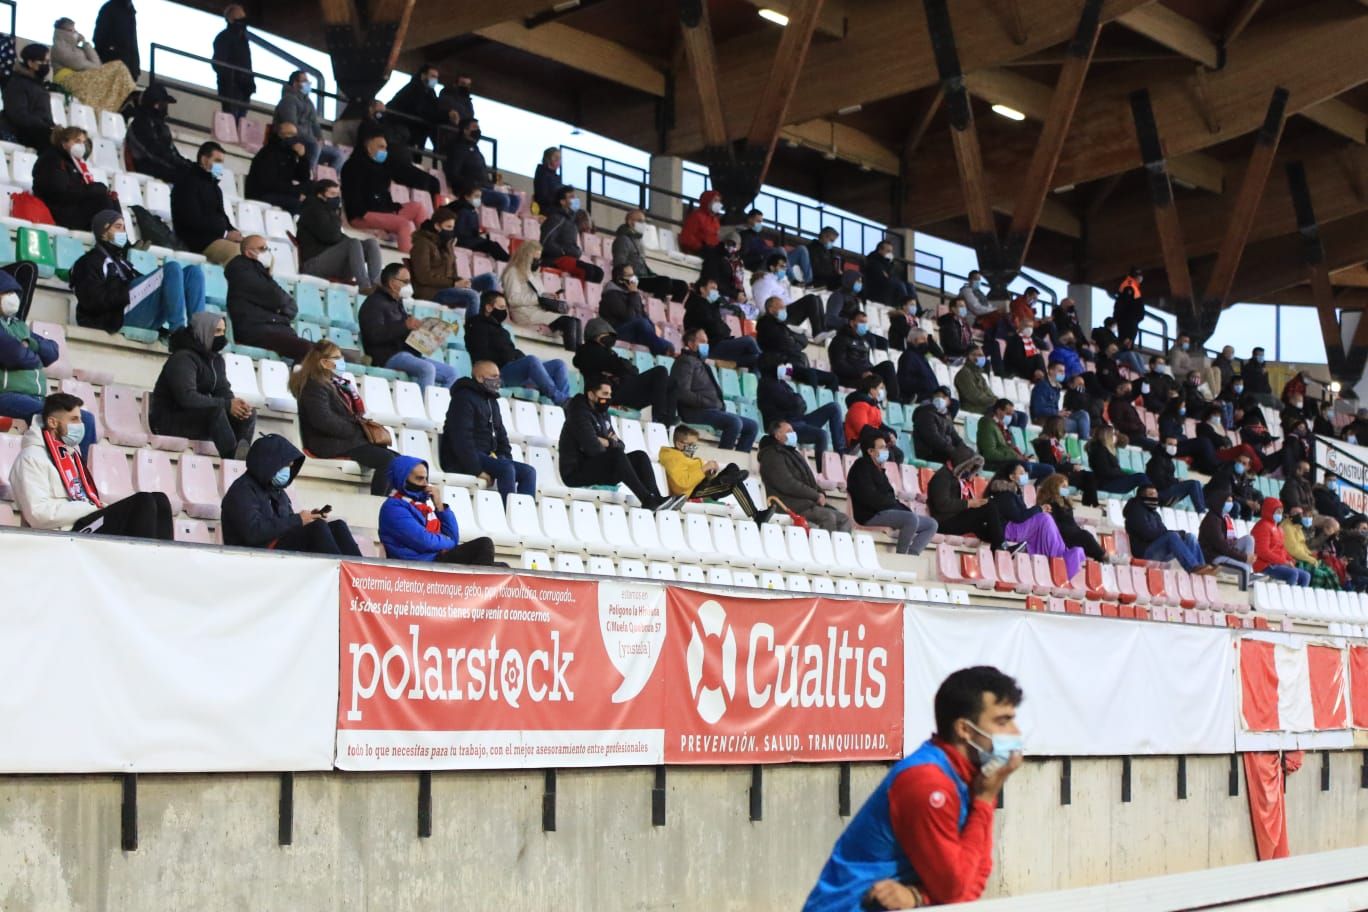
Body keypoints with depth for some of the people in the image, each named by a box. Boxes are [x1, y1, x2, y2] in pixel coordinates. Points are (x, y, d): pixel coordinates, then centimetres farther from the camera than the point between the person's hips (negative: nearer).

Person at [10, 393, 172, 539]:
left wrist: (100, 508, 1)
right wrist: (94, 508, -15)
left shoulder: (71, 452, 24)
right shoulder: (32, 458, -4)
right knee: (143, 502, -22)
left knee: (158, 500, -7)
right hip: (68, 534, -9)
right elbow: (39, 513, -16)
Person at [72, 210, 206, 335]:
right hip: (119, 315, -7)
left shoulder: (121, 262, 35)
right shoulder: (90, 262, 11)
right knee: (172, 268, -22)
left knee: (193, 271, -3)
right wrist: (130, 291, -12)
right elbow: (94, 300, -7)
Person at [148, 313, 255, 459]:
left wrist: (236, 405, -21)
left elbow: (223, 391, 4)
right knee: (216, 410, -34)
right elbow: (186, 397, -29)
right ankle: (234, 457, -46)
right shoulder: (183, 358, -17)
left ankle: (241, 455, -29)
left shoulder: (216, 359, 11)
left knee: (249, 414, -8)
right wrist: (227, 404, -31)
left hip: (198, 418, 9)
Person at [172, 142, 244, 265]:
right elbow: (193, 220, -14)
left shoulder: (214, 186, 25)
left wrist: (234, 233, 1)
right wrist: (225, 234, -16)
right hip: (198, 240, -8)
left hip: (218, 238, 9)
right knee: (235, 250, -32)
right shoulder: (189, 182, -3)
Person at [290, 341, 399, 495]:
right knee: (387, 459, -23)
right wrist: (356, 430, -17)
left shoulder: (334, 384, 20)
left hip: (350, 441, 10)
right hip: (331, 445, -10)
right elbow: (324, 420, -22)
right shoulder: (315, 386, -9)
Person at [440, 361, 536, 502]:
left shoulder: (492, 402, 20)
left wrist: (505, 457, 4)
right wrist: (477, 470, -25)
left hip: (488, 457, 9)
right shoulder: (464, 398, -10)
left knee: (528, 472, -8)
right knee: (506, 468, -30)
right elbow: (461, 439, -20)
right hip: (460, 461, -9)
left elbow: (501, 435, 24)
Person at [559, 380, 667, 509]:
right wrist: (611, 443, -5)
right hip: (576, 472, -9)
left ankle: (655, 498, -22)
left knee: (640, 456, -3)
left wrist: (607, 442, -9)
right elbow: (593, 448, -25)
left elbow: (620, 445, 13)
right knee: (617, 455, -30)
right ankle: (647, 499, -33)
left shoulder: (602, 414, 14)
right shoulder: (580, 414, -12)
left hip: (598, 469, 9)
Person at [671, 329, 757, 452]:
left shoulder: (701, 363, 27)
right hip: (695, 412, -10)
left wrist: (720, 405, 6)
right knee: (734, 422, -31)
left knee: (752, 425, 4)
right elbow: (683, 393, -17)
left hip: (714, 411, 10)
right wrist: (708, 403, -20)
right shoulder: (686, 361, -3)